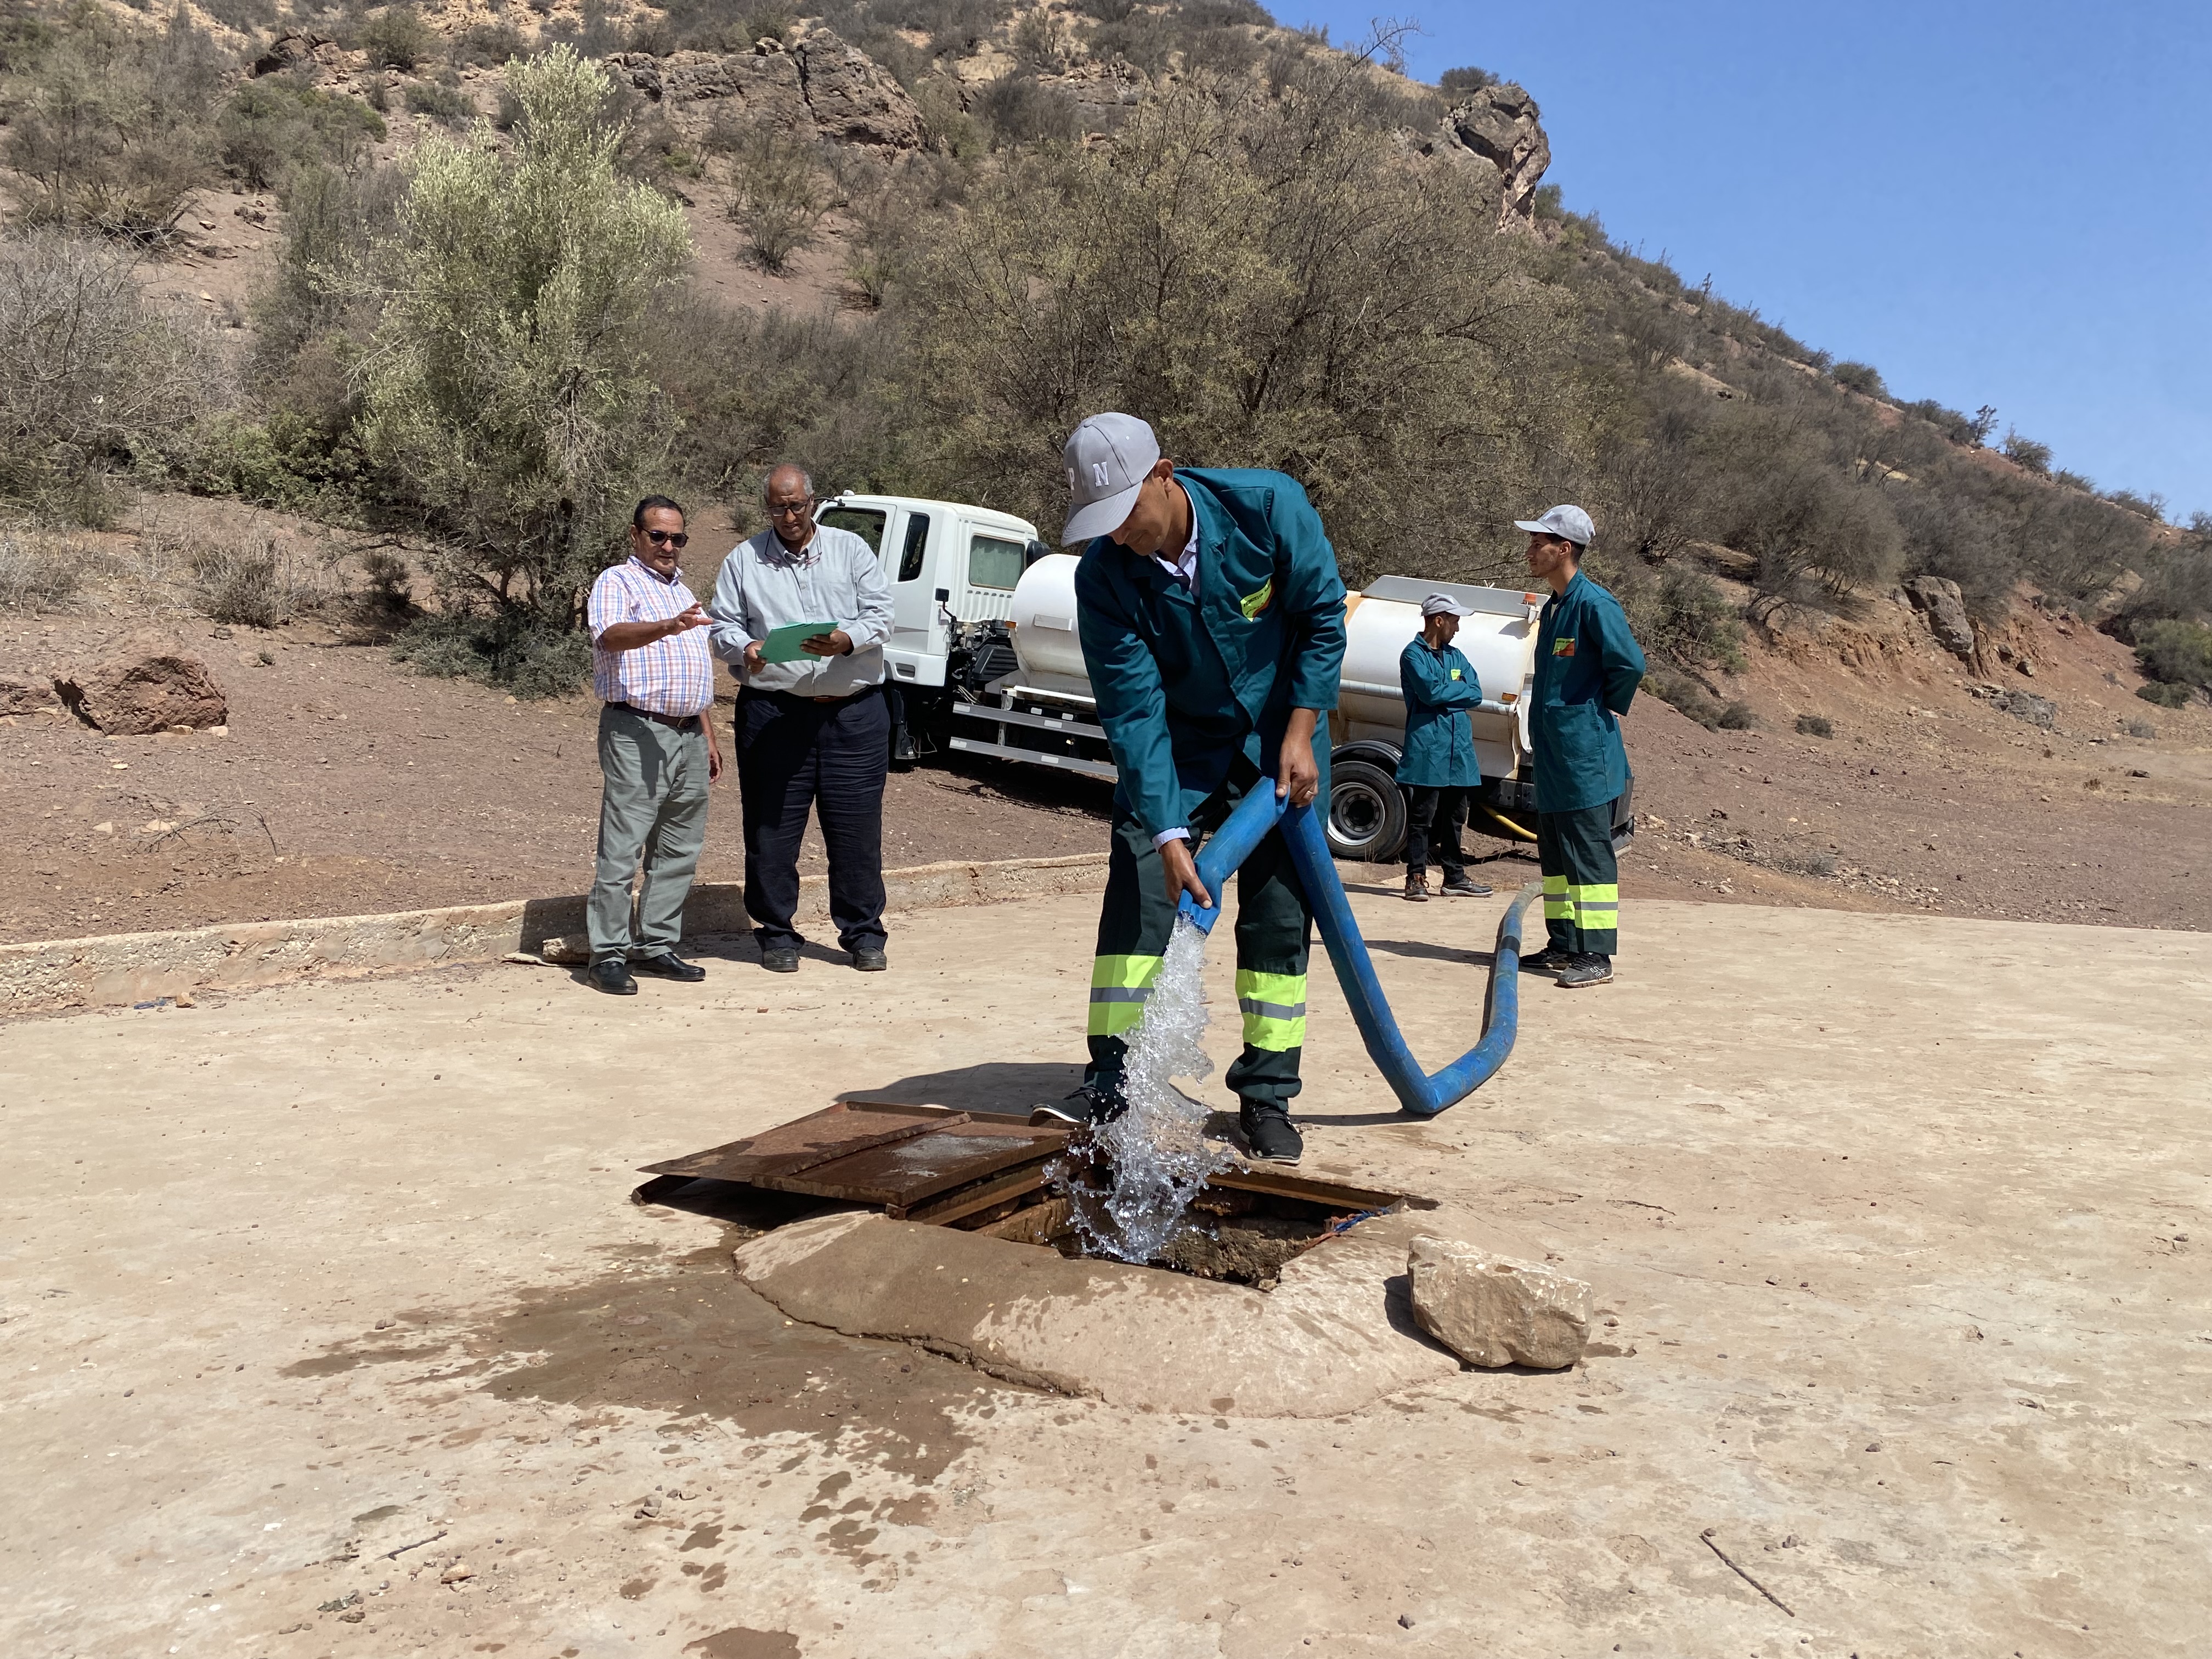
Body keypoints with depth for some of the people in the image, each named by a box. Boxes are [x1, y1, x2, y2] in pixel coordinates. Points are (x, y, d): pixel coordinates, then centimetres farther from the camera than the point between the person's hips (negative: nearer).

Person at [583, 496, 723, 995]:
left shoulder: (683, 591, 24)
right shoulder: (617, 582, -1)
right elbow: (611, 635, -24)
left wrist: (709, 736, 24)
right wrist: (667, 628, -41)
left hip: (688, 734, 8)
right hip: (637, 733, -8)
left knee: (680, 851, 8)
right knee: (622, 850, -7)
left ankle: (656, 946, 16)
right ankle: (608, 955, -3)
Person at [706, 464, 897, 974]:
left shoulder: (851, 549, 10)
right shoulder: (743, 560, 11)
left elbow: (880, 617, 3)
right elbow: (722, 626, 8)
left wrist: (846, 641, -17)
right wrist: (745, 649, -14)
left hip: (853, 712, 0)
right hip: (774, 713, 1)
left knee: (857, 828, 2)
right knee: (772, 829, 2)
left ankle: (864, 934, 14)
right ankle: (776, 935, 16)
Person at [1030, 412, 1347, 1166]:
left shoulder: (1268, 506, -23)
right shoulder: (1103, 577, -20)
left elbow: (1324, 618, -11)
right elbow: (1134, 710, -22)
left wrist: (1300, 732, -16)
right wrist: (1168, 833, -28)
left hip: (1280, 736, 0)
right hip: (1175, 742, 1)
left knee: (1279, 913, -1)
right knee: (1135, 890, -9)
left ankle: (1267, 1095, 9)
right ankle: (1111, 1079, 1)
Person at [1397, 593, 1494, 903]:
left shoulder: (1455, 656, 19)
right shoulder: (1414, 654, -3)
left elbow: (1475, 694, 8)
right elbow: (1430, 691, -18)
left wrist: (1444, 692, -6)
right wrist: (1458, 689, -2)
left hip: (1458, 748, 7)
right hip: (1427, 748, -7)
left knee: (1454, 816, 11)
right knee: (1421, 816, -5)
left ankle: (1455, 876, 18)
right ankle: (1416, 877, -1)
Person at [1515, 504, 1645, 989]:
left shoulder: (1593, 604, -14)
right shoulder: (1553, 606, 15)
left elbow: (1630, 664, -19)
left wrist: (1608, 709, -7)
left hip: (1585, 755, -10)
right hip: (1552, 754, 10)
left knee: (1589, 855, -7)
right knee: (1555, 854, 15)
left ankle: (1596, 955, -4)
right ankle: (1563, 945, 24)